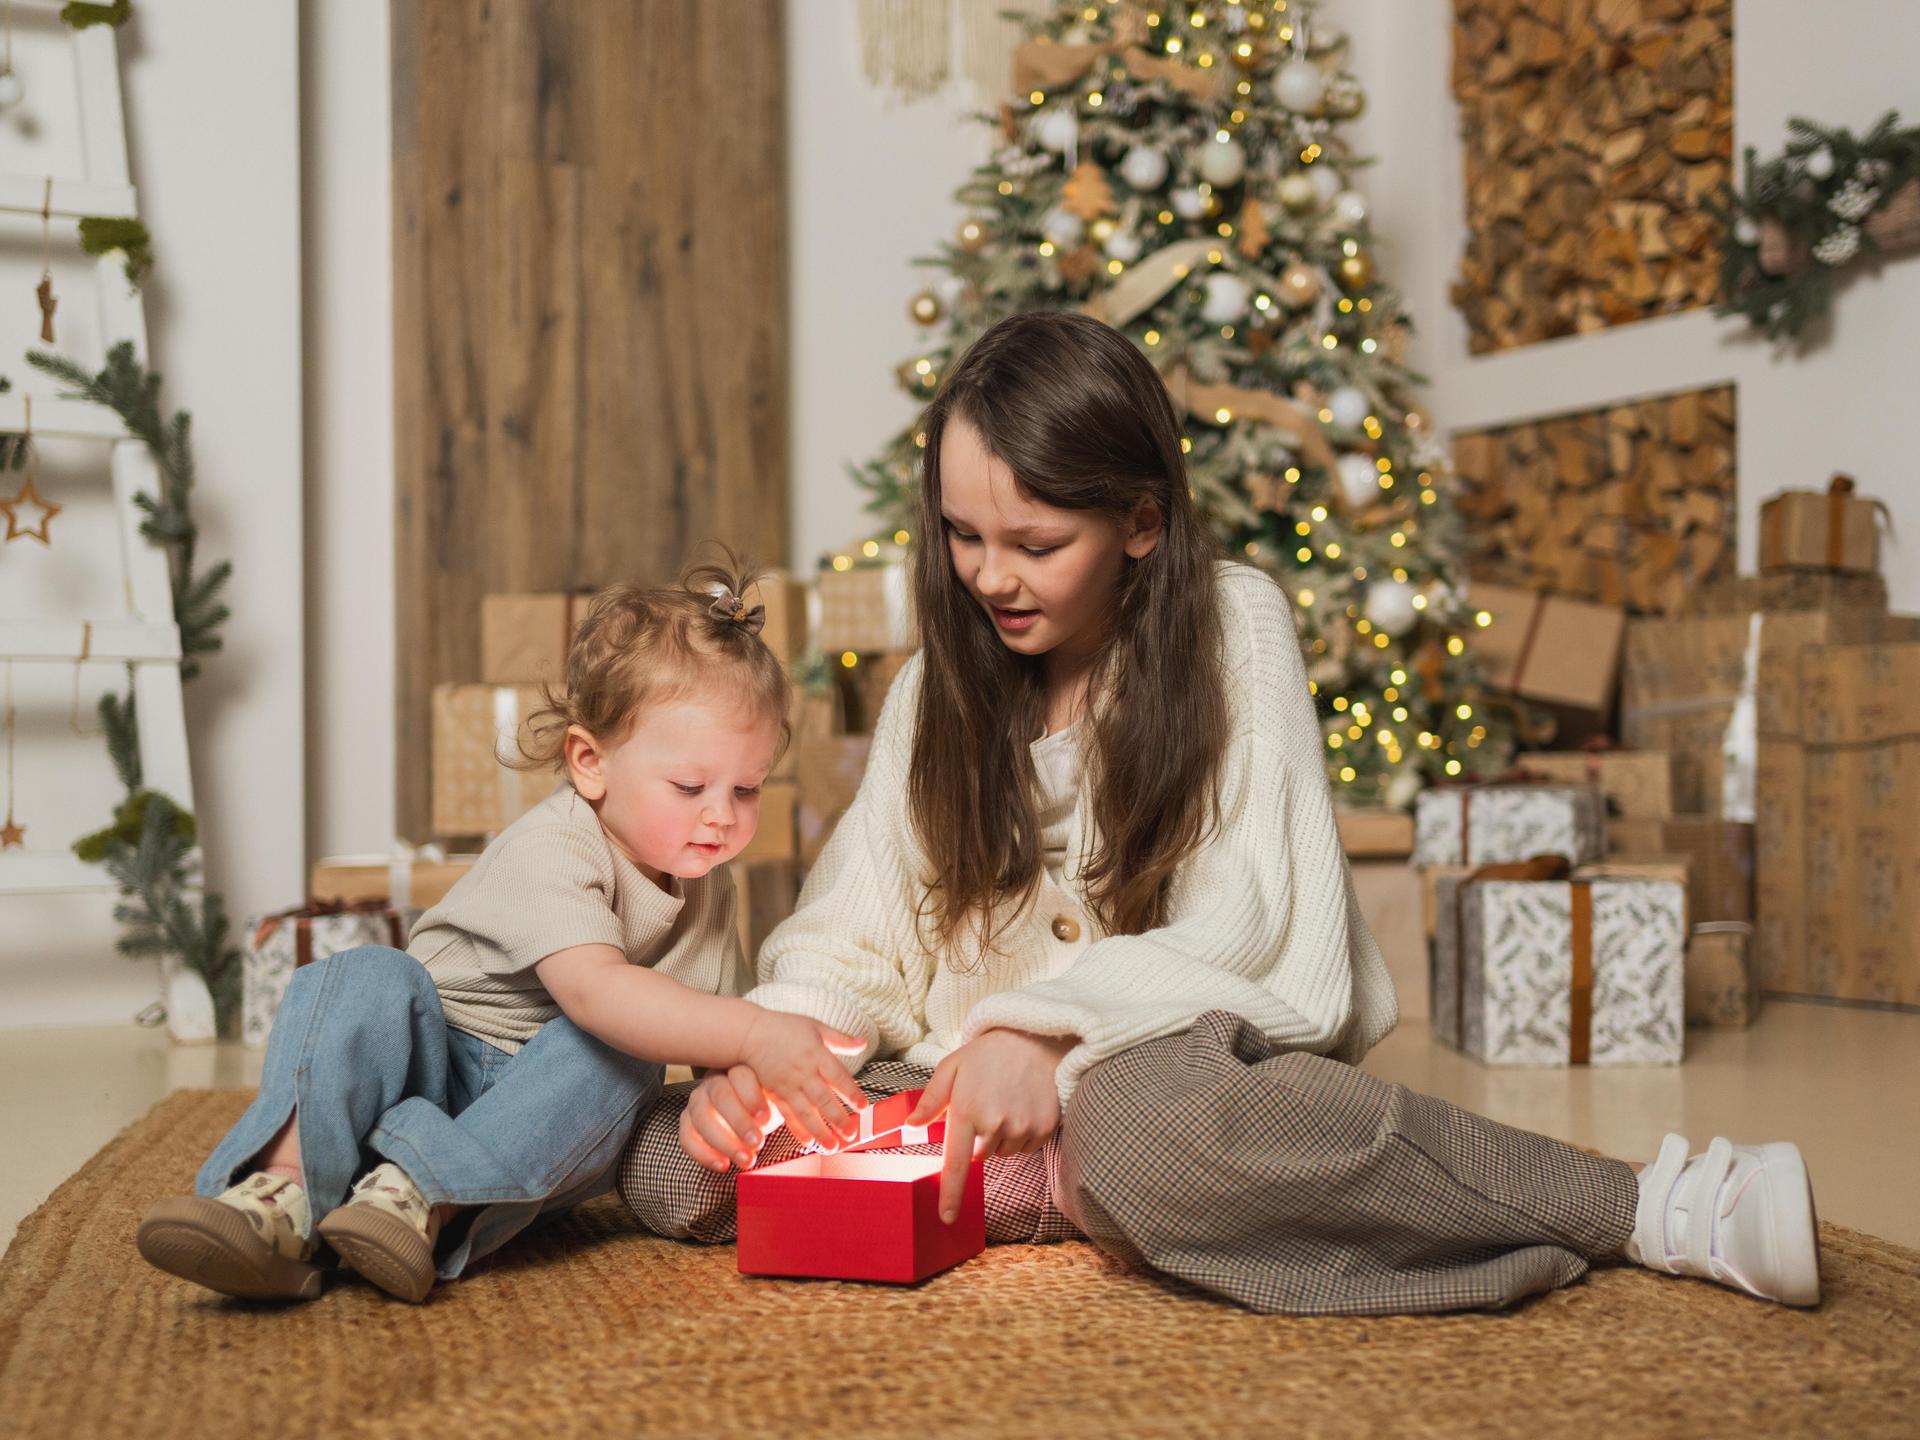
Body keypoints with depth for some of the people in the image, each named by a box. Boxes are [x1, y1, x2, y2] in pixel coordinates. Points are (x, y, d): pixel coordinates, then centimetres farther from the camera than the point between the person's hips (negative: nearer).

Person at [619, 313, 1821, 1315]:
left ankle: (1647, 1210, -32)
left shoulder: (1231, 625, -2)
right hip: (970, 1091, 6)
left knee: (1143, 1104, -42)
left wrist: (1042, 1026, -25)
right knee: (674, 1157, -16)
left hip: (1172, 1058, -5)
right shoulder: (938, 685, 11)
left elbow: (1245, 923, -11)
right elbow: (854, 935, 7)